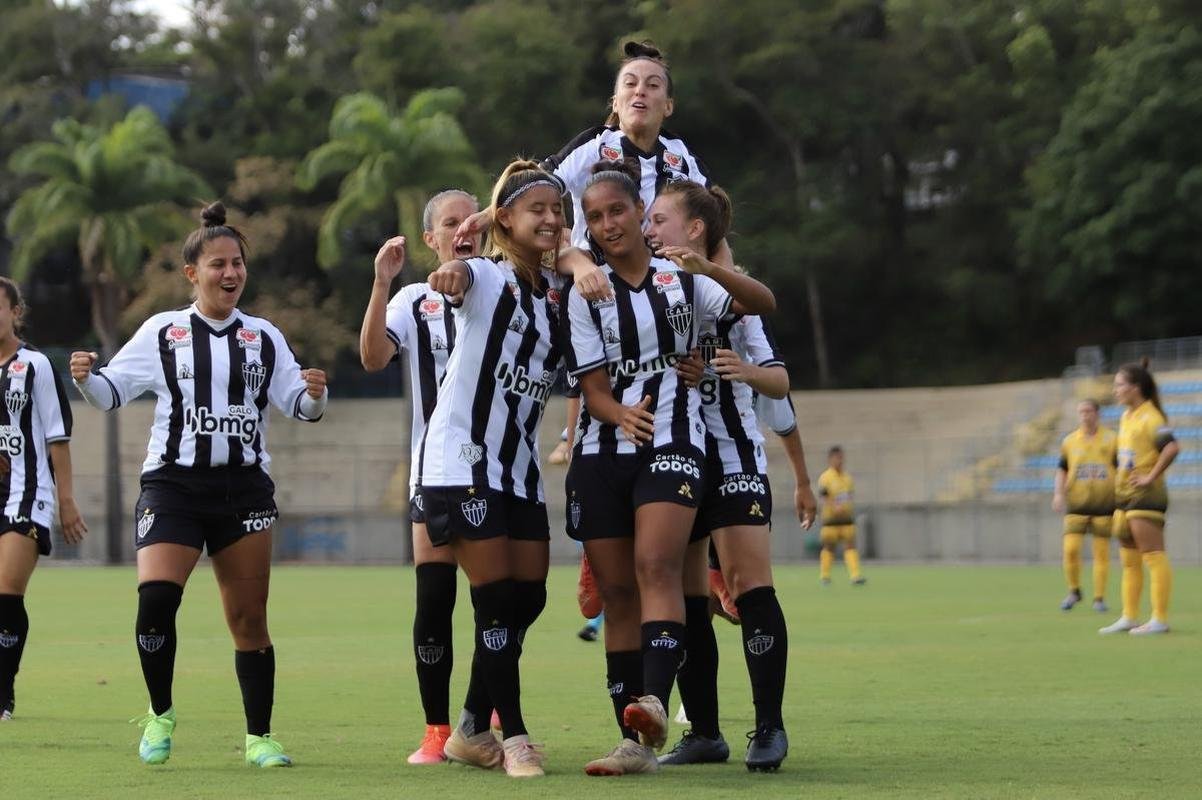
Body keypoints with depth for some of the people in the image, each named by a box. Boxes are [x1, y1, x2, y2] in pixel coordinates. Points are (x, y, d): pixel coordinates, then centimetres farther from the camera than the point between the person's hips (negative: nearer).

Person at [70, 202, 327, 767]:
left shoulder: (264, 338, 11)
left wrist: (314, 394, -13)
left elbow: (297, 404, 8)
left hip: (244, 487, 2)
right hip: (173, 482, -2)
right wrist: (86, 379, -16)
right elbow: (111, 391, 5)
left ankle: (259, 737, 10)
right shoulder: (162, 332, 6)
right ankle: (160, 715, 0)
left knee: (249, 618, 1)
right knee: (155, 594, -21)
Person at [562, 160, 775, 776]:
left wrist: (709, 268, -21)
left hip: (672, 441, -2)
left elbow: (762, 304, -4)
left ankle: (655, 701, -39)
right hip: (602, 450, 2)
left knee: (656, 565, -24)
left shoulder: (681, 278, 8)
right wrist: (622, 415, -23)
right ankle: (635, 743, 2)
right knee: (616, 590, 0)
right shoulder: (585, 291, 7)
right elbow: (592, 385, 0)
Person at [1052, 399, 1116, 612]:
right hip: (1077, 505, 1)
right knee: (1070, 549, -10)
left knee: (1101, 552, 0)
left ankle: (1099, 598, 9)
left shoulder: (1111, 439, 3)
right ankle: (1074, 591, 10)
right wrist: (1058, 493, -4)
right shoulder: (1069, 441, 7)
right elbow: (1062, 470, 12)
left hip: (1104, 505, -1)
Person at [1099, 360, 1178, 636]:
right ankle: (1129, 617, 17)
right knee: (1129, 561, 12)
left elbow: (1172, 447, -28)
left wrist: (1151, 477, -23)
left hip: (1145, 495, -10)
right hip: (1124, 495, 10)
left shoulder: (1150, 417, -14)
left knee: (1153, 557, -8)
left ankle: (1160, 619, -8)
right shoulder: (1126, 417, 15)